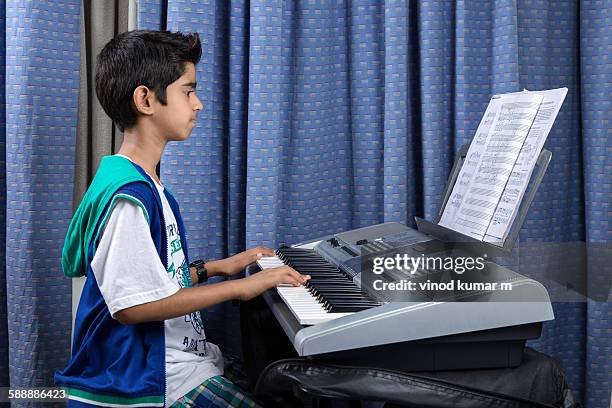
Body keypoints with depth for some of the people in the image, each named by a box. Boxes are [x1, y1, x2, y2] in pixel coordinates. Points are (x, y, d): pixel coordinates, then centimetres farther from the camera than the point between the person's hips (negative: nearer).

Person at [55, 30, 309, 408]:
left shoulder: (145, 182, 11)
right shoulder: (128, 194, -21)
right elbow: (132, 304, -25)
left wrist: (215, 268, 12)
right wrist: (238, 287, -19)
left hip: (174, 357, 10)